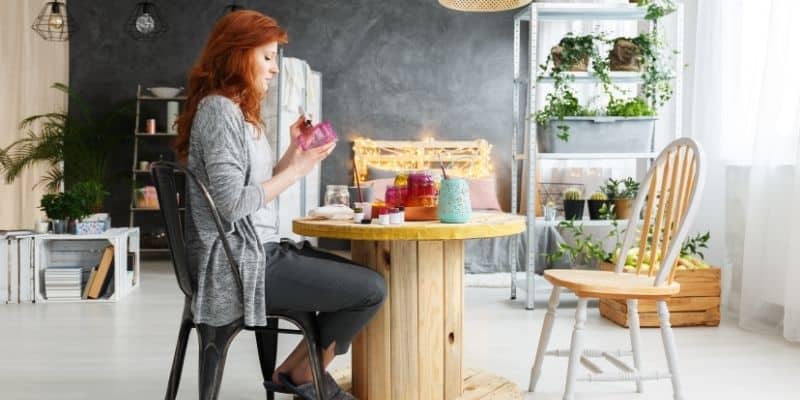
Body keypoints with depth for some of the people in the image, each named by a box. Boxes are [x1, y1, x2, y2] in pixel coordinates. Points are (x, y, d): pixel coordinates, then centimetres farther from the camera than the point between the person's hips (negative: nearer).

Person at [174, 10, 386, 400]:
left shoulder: (237, 111, 17)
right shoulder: (219, 109, -15)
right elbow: (232, 203, -23)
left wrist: (293, 152, 6)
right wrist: (297, 169, -15)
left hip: (255, 253, 11)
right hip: (240, 263, -11)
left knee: (362, 278, 13)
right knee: (371, 290, -13)